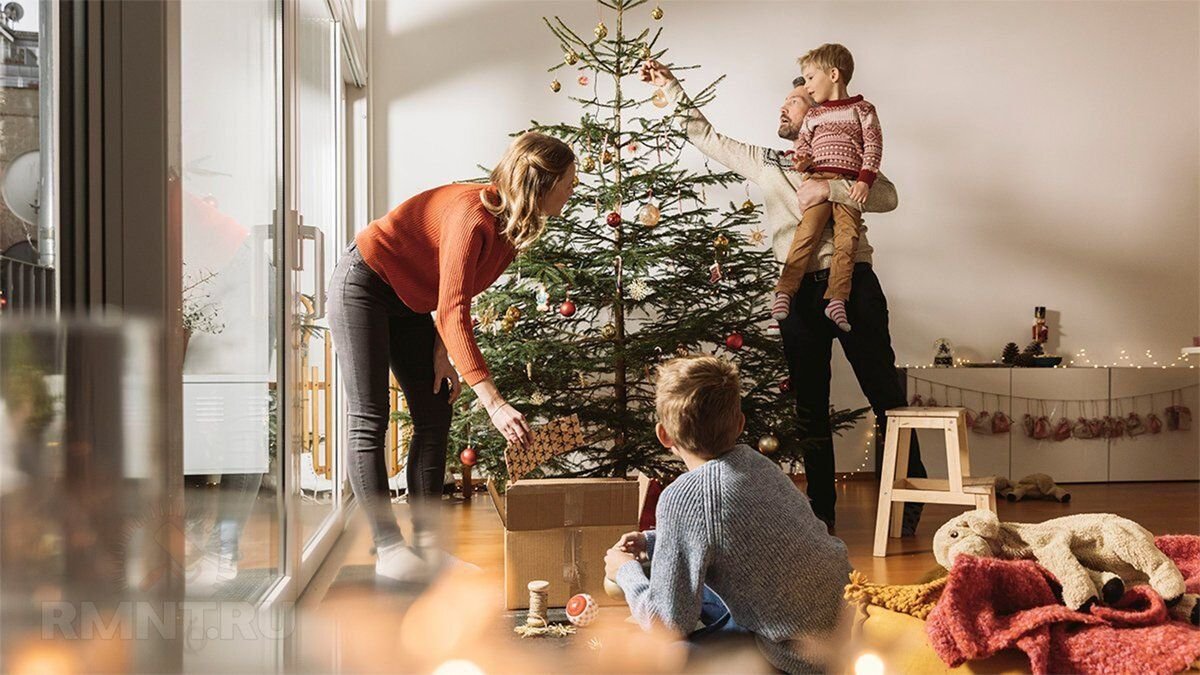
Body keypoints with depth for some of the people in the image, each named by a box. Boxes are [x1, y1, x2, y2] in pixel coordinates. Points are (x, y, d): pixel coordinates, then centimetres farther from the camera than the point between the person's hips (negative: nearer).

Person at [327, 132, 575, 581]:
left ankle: (426, 542, 6)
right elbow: (453, 311, -40)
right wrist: (494, 403, -45)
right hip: (363, 286, -9)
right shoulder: (473, 216, -34)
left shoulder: (513, 224, -6)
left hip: (409, 301, 9)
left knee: (435, 416, 4)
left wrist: (443, 350, -7)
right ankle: (388, 549, -4)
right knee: (369, 422, -7)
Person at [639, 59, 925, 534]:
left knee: (885, 395, -3)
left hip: (852, 284, -4)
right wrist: (669, 87, 22)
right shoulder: (765, 163, 20)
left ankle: (906, 503, 4)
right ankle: (821, 510, 16)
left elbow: (887, 196, -7)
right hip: (799, 292, 4)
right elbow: (706, 137, 24)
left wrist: (829, 188, -18)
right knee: (809, 405, 8)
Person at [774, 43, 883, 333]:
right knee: (807, 231, -18)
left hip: (851, 183, -1)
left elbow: (873, 144, 4)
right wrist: (801, 162, -1)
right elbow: (802, 145, 24)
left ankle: (836, 299, -16)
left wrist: (865, 179, -7)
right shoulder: (812, 115, 23)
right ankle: (784, 291, -22)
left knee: (846, 238, -14)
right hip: (818, 179, 1)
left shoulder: (862, 109, 12)